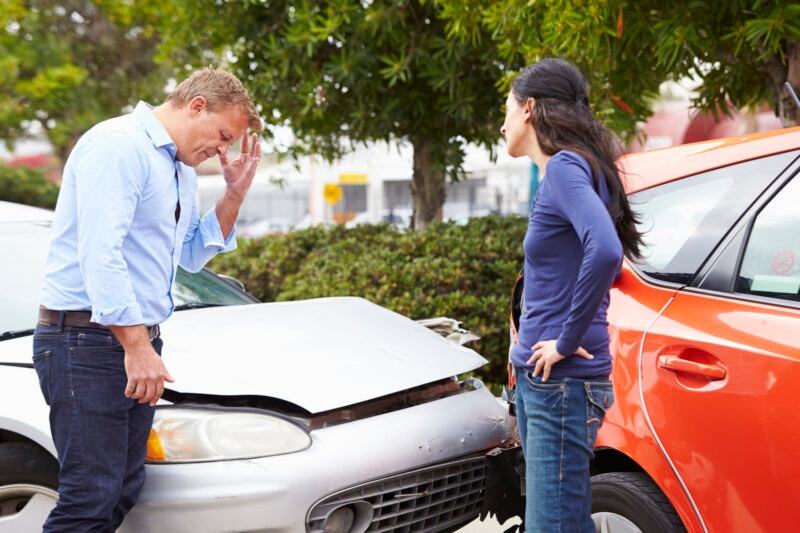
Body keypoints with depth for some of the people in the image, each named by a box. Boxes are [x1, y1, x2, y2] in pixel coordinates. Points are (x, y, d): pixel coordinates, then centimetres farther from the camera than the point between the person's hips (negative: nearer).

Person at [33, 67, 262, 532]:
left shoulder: (181, 169, 19)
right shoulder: (119, 145, -13)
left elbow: (191, 257, 24)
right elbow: (99, 254, -22)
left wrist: (235, 193, 12)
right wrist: (137, 345, -23)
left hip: (138, 341, 10)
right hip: (86, 341, -10)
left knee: (123, 494, 10)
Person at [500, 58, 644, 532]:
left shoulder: (566, 166, -13)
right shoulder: (556, 171, 15)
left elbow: (605, 251, -29)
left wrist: (567, 340, -20)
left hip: (561, 383, -10)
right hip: (537, 380, 10)